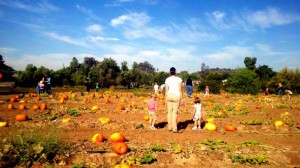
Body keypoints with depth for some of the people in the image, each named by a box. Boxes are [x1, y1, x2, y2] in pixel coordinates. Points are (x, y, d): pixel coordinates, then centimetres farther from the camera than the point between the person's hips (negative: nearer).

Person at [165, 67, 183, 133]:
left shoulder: (167, 79, 3)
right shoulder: (179, 79, -4)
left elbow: (166, 90, 3)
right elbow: (180, 90, -5)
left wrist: (166, 99, 10)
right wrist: (181, 99, 1)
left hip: (169, 96, 3)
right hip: (176, 96, -3)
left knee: (169, 112, 11)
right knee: (175, 113, -1)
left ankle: (170, 127, 17)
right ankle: (174, 129, 2)